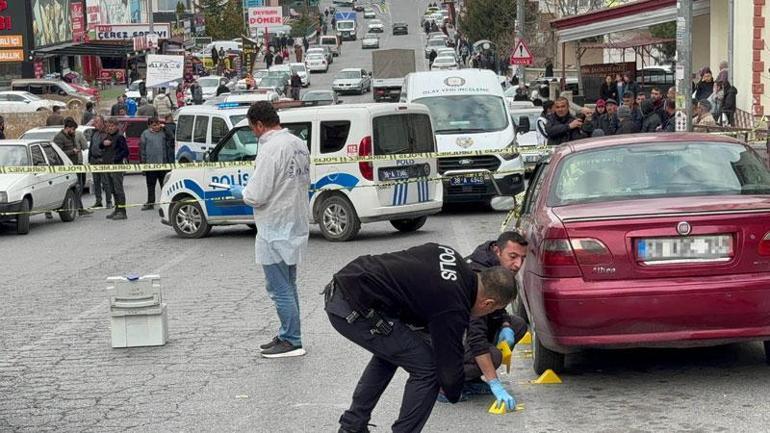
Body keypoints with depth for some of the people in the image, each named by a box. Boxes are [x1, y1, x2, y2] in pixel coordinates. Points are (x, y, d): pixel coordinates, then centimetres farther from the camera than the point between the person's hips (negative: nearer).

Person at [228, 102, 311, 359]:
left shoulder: (271, 149, -20)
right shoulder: (299, 144, 8)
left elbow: (257, 195, -22)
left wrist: (241, 192, 0)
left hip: (276, 231, -9)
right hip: (296, 226, 9)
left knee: (280, 289, -1)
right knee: (288, 286, 19)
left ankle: (292, 341, 2)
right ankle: (288, 336, 26)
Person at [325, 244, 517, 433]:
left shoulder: (452, 257, 11)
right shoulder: (453, 310, -12)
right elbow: (450, 363, -1)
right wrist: (453, 395, 22)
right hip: (354, 309, -9)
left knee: (388, 351, 31)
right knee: (427, 367, -2)